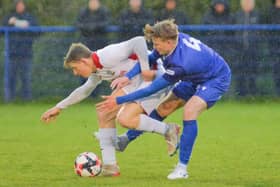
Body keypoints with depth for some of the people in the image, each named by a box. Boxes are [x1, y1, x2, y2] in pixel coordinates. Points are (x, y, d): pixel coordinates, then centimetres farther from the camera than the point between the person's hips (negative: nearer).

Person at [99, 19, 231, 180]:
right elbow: (150, 58, -1)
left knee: (189, 111, -29)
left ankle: (182, 168, -22)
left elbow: (152, 89, -34)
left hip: (217, 79, -10)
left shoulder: (180, 64, -39)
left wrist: (119, 101, -31)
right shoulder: (174, 39, -19)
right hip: (196, 79, 10)